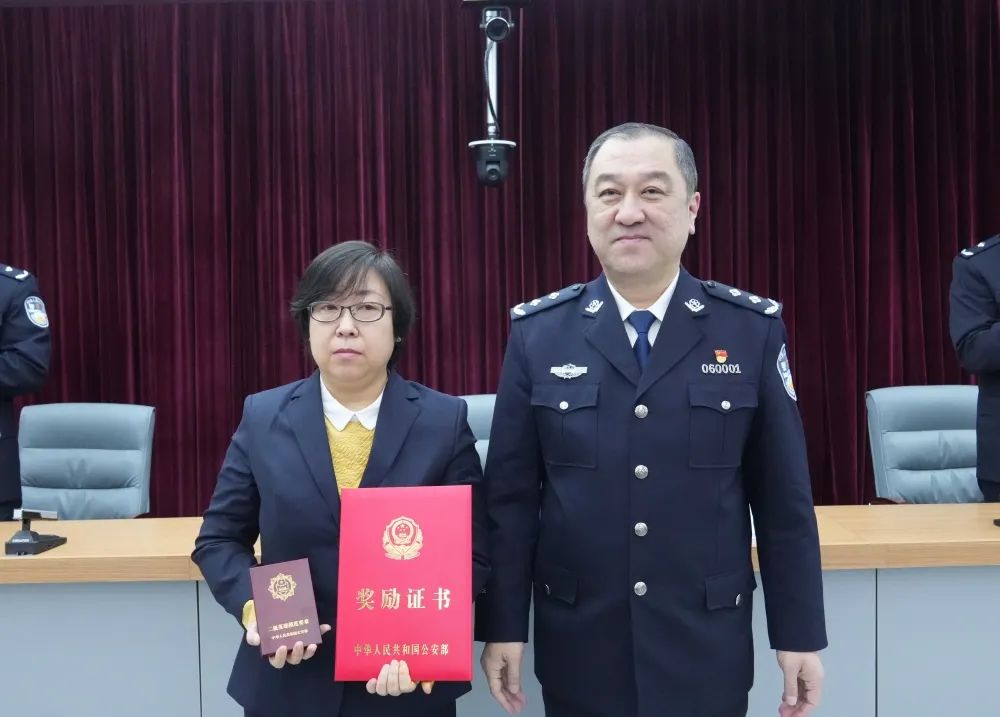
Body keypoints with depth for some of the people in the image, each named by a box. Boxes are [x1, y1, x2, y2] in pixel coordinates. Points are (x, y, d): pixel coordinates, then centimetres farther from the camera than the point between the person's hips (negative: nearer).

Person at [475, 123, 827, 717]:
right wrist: (503, 626, -2)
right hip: (578, 646, 0)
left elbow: (784, 498, -1)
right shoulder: (538, 333, -4)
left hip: (707, 648, 0)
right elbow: (510, 496, -2)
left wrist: (800, 634, 0)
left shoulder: (754, 329, -4)